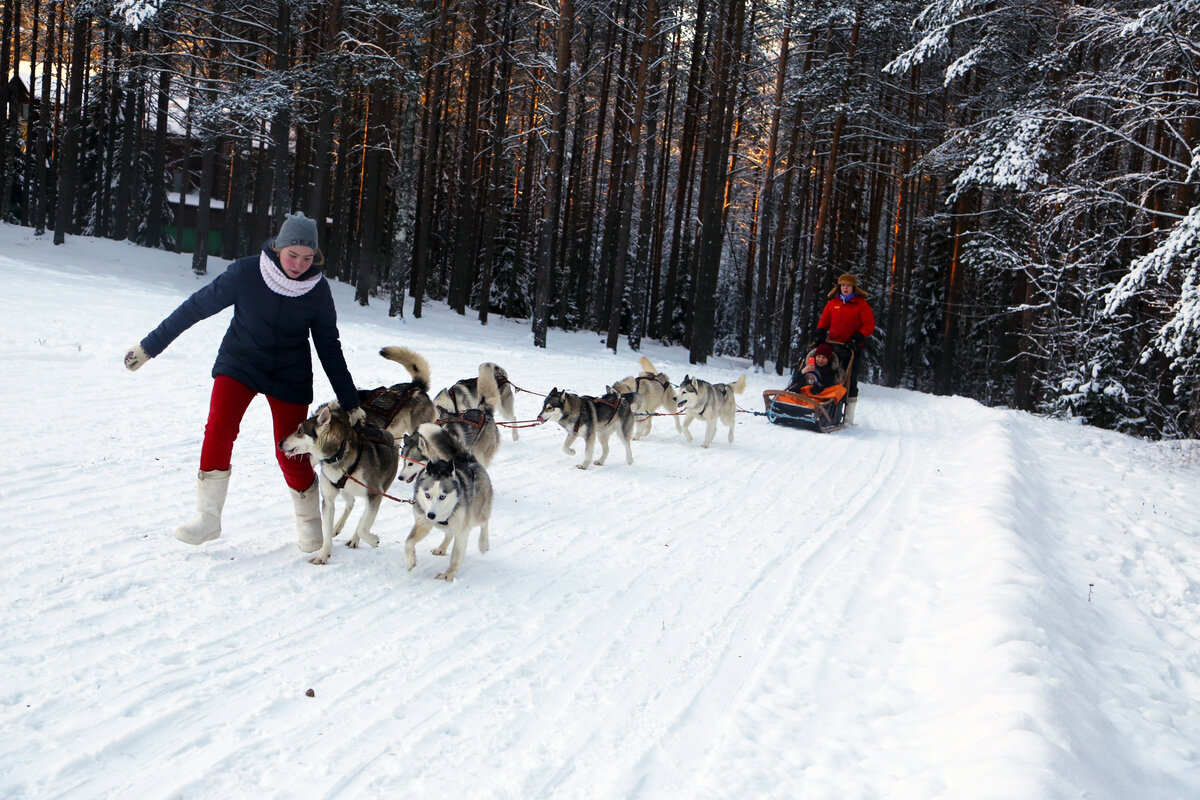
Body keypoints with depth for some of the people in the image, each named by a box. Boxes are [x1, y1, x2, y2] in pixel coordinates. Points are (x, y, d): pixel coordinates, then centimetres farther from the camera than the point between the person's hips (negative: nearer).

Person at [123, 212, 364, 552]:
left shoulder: (318, 289, -11)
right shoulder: (246, 273, -16)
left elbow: (329, 348, -3)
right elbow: (197, 306, -8)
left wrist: (350, 403, -1)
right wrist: (149, 346, -4)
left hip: (289, 377, 0)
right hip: (239, 365, 0)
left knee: (291, 453, -5)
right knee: (218, 432, -18)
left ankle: (310, 524, 17)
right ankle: (207, 519, -4)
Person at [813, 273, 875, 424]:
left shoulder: (861, 304, 2)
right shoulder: (832, 303, 14)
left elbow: (869, 325, -2)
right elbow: (824, 321, 20)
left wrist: (858, 338, -14)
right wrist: (820, 335, 2)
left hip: (852, 349, -4)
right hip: (833, 347, 4)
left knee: (850, 382, -4)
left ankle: (848, 417, -2)